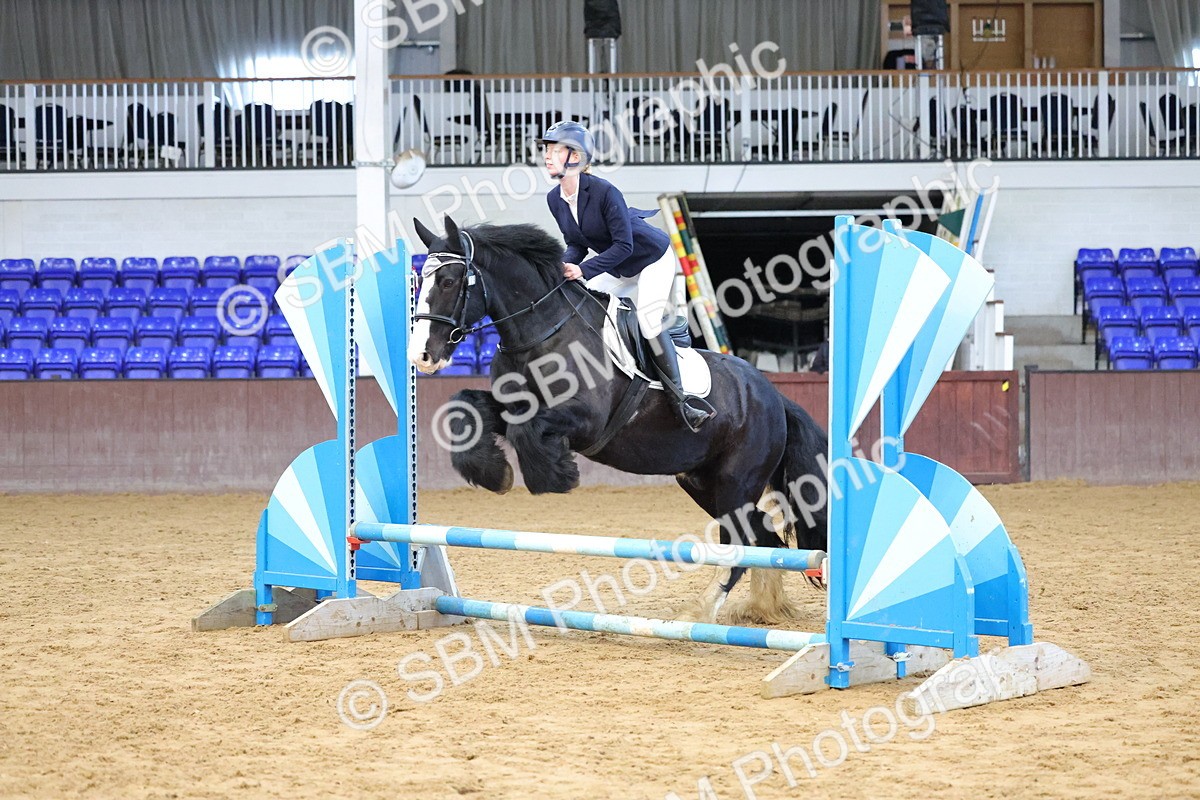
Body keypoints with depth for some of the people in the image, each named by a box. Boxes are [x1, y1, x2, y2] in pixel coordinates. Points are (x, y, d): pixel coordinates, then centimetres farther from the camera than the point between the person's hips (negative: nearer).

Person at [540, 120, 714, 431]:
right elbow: (576, 245, 2)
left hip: (653, 258, -8)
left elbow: (623, 245, -29)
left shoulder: (605, 192, -30)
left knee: (648, 322, -24)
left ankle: (680, 398, -19)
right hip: (618, 271, 8)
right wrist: (566, 266, -20)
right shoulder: (555, 199, -7)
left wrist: (584, 270, -36)